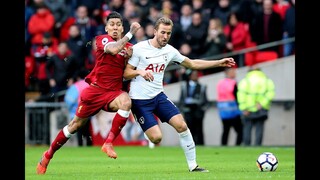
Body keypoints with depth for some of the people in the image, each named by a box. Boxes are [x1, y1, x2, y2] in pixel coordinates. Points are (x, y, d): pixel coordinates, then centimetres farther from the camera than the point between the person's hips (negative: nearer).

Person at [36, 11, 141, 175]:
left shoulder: (128, 46, 8)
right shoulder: (102, 39, -5)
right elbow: (113, 49, -28)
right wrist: (131, 33, -24)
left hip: (114, 92, 2)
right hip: (95, 88, -2)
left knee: (126, 101, -33)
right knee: (76, 124, 4)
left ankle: (108, 143, -25)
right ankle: (47, 156, 24)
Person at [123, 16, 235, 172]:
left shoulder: (169, 50, 4)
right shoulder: (139, 48, -10)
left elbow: (193, 64, 15)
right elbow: (126, 73, -8)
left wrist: (219, 63, 11)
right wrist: (140, 72, -29)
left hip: (158, 96, 5)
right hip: (139, 100, -5)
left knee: (181, 125, -11)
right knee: (156, 138, -18)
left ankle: (192, 165, -2)